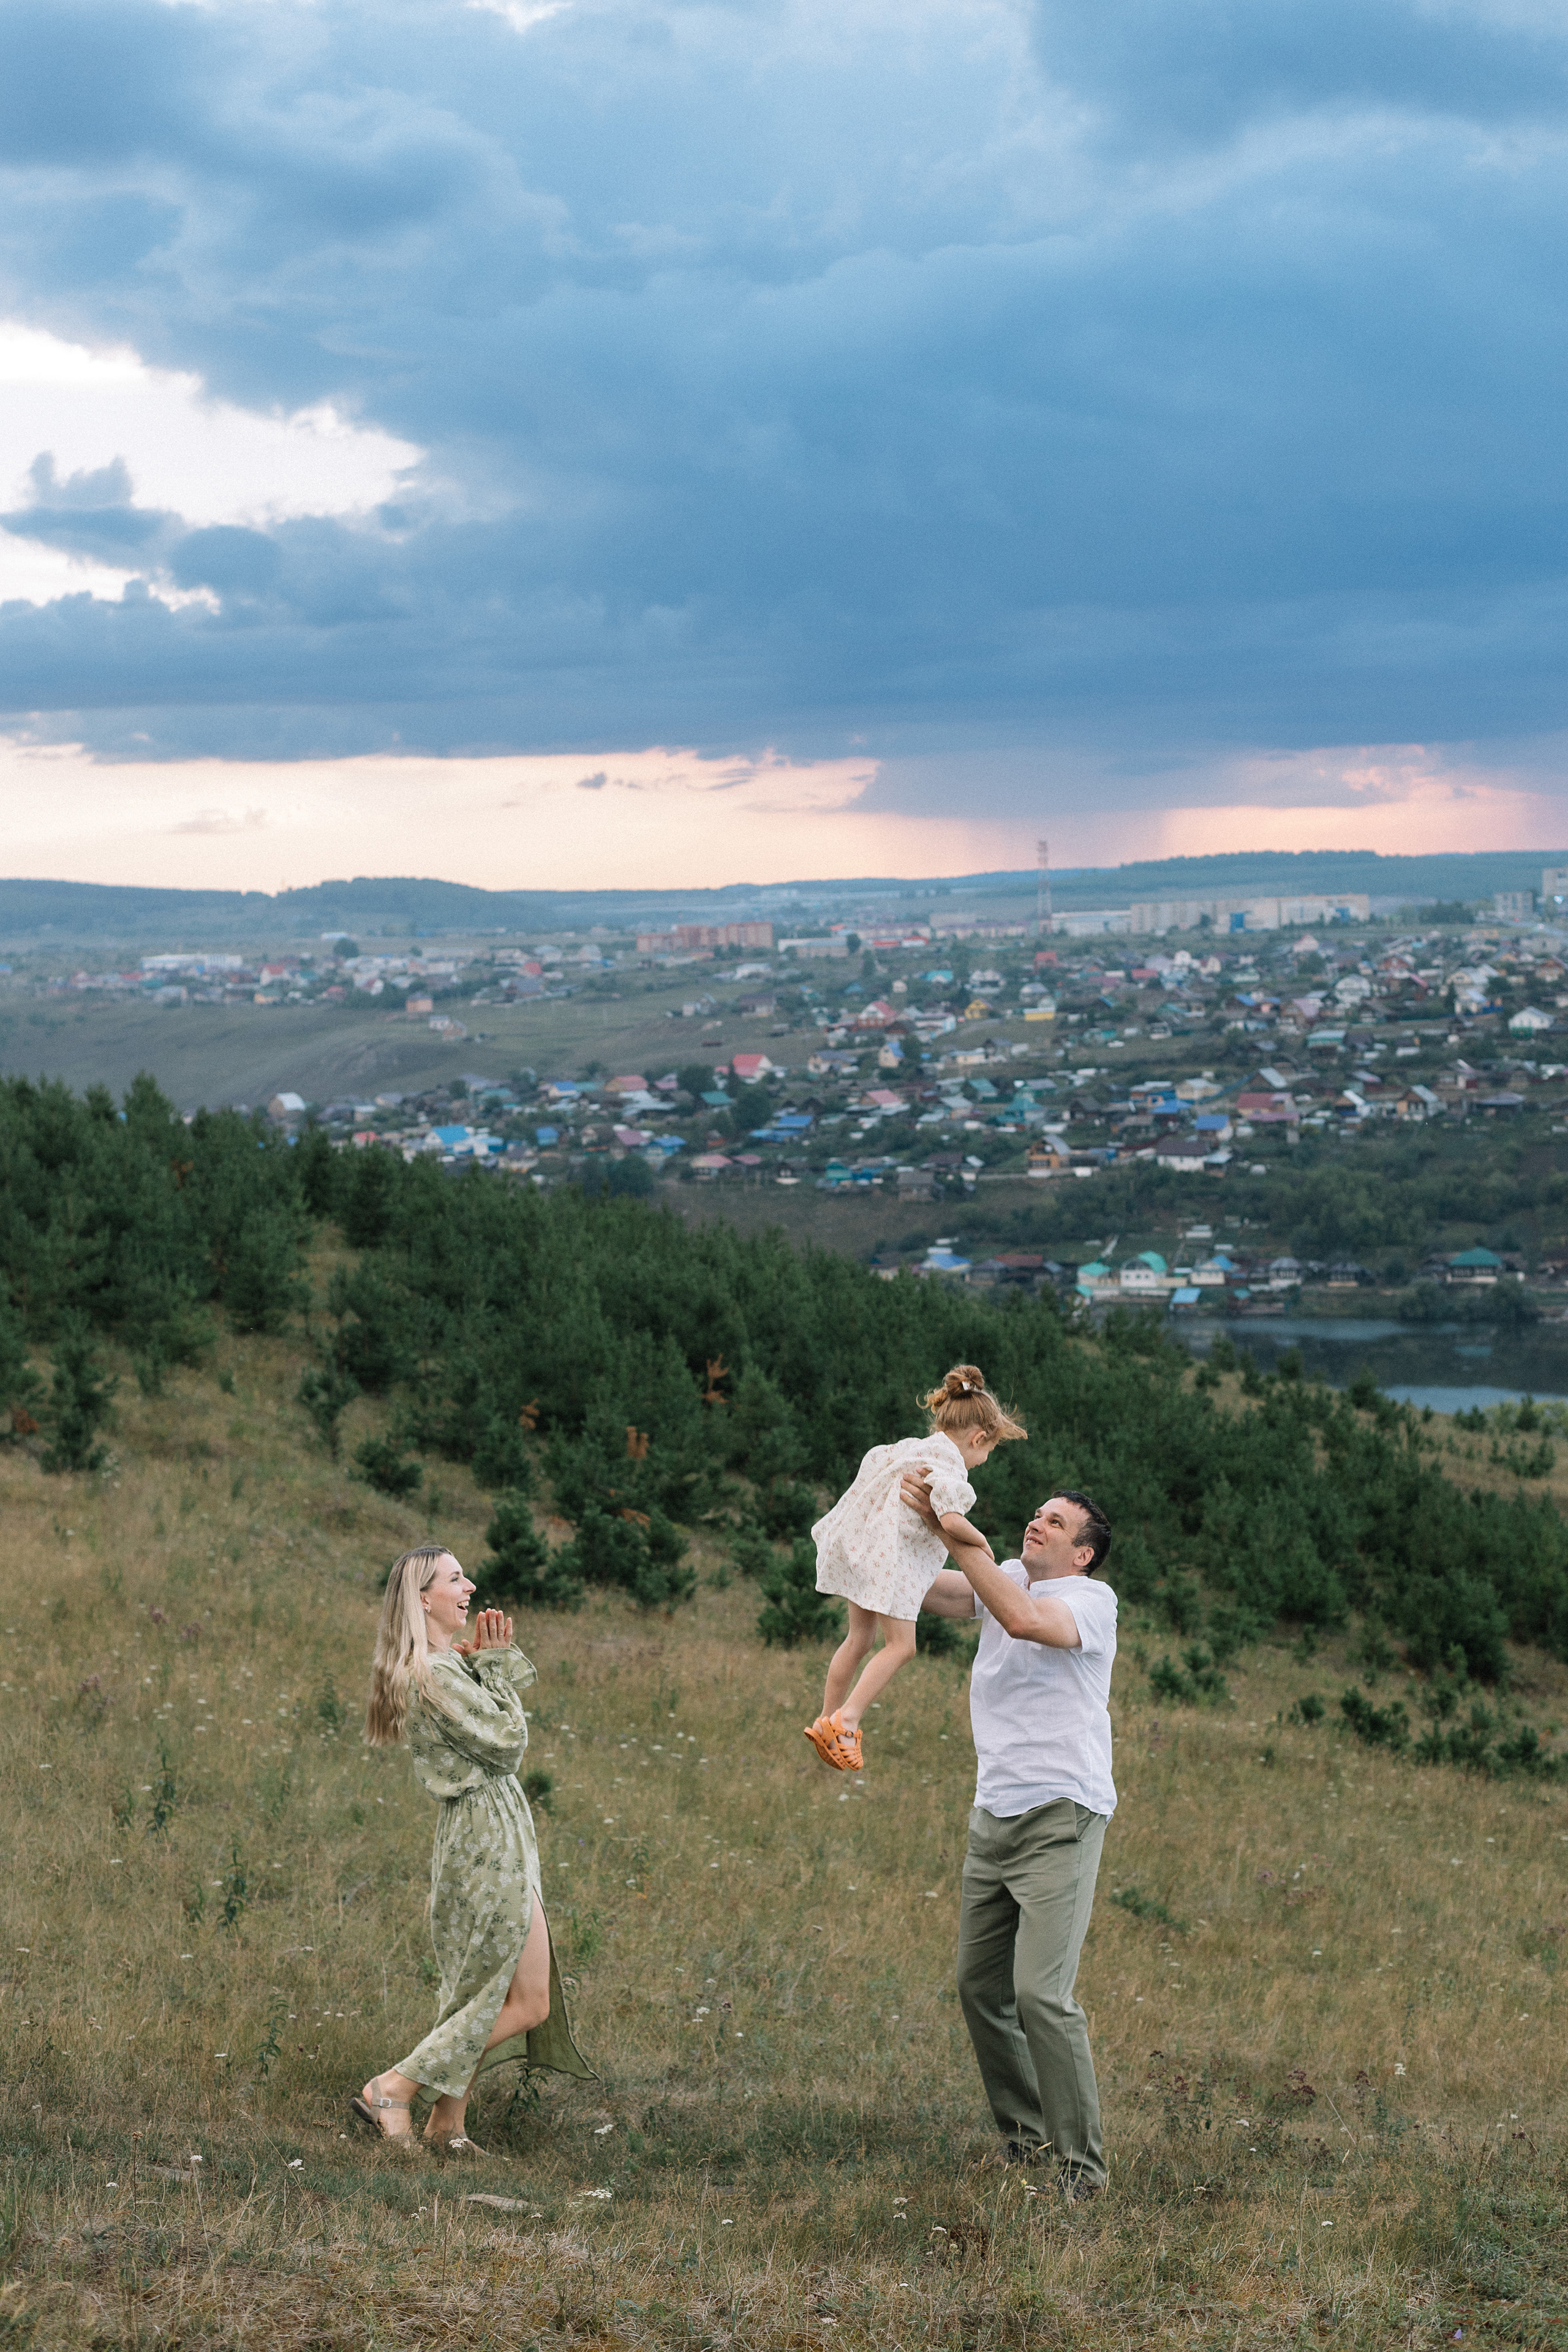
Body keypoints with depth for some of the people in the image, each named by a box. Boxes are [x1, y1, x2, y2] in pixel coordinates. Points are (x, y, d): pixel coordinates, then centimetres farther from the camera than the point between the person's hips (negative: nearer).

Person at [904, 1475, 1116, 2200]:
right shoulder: (1006, 1578, 14)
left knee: (1041, 1992, -16)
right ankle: (1025, 2139, 22)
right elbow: (924, 1590, 6)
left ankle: (1080, 2163, -9)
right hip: (994, 1816, 8)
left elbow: (1022, 1618, -28)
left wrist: (952, 1533, -29)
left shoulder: (1091, 1599, -8)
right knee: (980, 1986, 9)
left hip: (1061, 1819, -8)